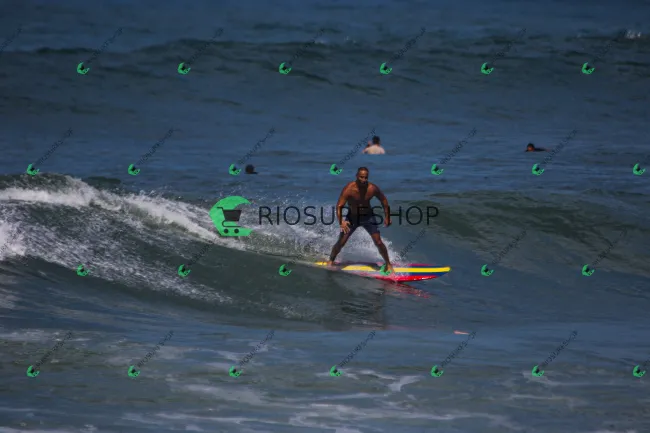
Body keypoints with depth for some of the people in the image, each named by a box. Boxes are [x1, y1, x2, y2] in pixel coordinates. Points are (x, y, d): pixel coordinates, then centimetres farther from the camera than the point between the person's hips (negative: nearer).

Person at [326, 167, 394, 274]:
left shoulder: (372, 189, -19)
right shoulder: (349, 189, -26)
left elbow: (384, 200, 0)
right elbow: (339, 206, -27)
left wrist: (387, 217, -1)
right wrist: (341, 222, -41)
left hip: (368, 217, 1)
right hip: (352, 217, -1)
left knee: (378, 242, -8)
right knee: (341, 242, -3)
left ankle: (388, 264, 10)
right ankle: (330, 261, 22)